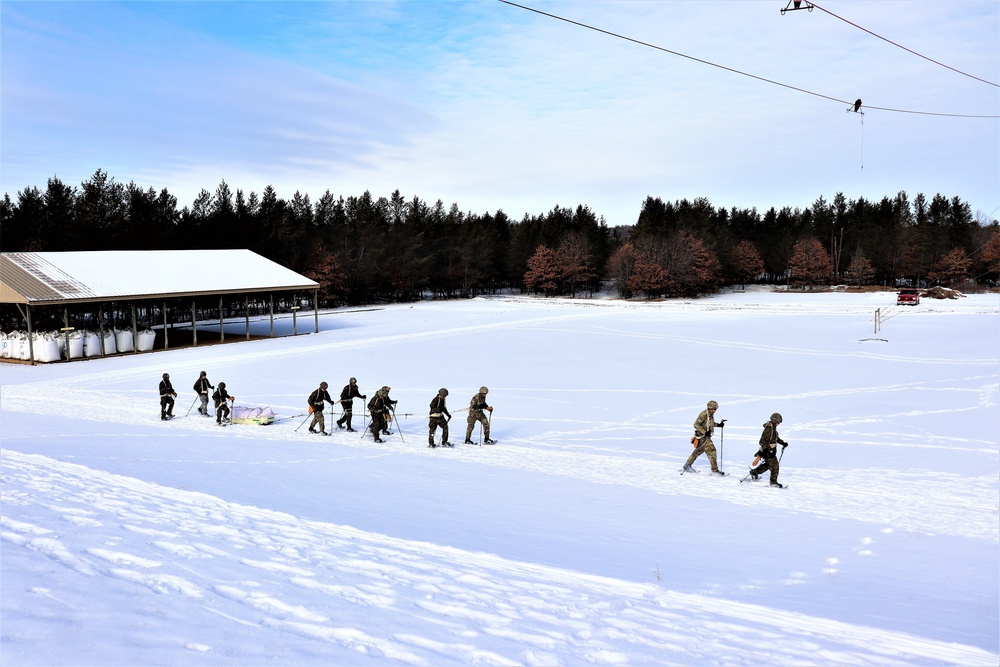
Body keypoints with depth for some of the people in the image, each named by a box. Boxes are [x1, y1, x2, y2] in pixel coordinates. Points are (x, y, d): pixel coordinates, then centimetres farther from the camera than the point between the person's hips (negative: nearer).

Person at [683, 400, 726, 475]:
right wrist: (705, 432, -27)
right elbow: (696, 424, -21)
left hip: (706, 435, 10)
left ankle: (687, 465, 30)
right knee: (711, 451, -10)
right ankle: (715, 470, -3)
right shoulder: (704, 414, -20)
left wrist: (718, 425, 11)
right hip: (702, 436, -10)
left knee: (699, 451, 19)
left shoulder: (711, 414, 8)